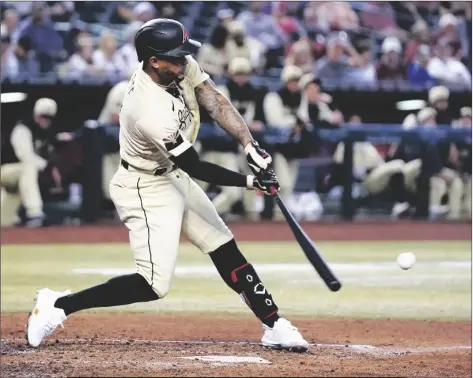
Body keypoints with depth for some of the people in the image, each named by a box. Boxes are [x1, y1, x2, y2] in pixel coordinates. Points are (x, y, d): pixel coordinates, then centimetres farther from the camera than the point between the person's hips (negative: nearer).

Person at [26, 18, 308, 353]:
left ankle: (273, 325, 17)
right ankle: (58, 305, -6)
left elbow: (216, 103, -8)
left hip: (173, 176, 9)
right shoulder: (151, 112, -34)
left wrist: (251, 146, -20)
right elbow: (196, 168, -25)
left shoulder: (180, 67, -12)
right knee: (154, 285, -13)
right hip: (146, 190, -9)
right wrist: (250, 182, -20)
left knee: (227, 250, 10)